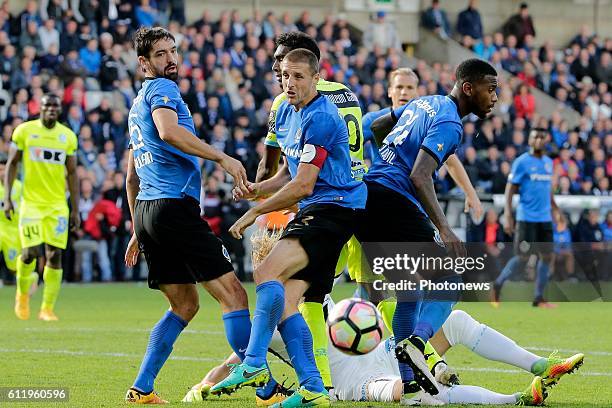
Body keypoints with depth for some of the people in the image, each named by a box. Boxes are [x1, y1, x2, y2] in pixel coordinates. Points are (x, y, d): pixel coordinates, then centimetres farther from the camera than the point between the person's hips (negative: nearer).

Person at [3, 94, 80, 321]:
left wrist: (75, 209, 8)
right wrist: (7, 198, -3)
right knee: (30, 252, -11)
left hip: (58, 205, 2)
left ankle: (47, 309, 3)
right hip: (31, 202, -2)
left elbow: (72, 174, 11)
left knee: (55, 256, -4)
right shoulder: (24, 131, 0)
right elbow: (12, 164, 5)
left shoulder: (68, 137, 6)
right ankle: (22, 293, 18)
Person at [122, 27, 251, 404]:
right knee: (233, 293, -10)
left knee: (185, 305, 16)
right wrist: (223, 158, -28)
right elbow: (168, 132, -25)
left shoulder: (138, 105, 26)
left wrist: (138, 231, 32)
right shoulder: (161, 89, -3)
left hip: (147, 208, 10)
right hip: (175, 204, -10)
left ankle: (142, 389, 9)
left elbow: (132, 178, 29)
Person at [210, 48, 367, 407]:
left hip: (334, 207, -10)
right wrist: (256, 189, 8)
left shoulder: (320, 118, -15)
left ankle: (254, 364, -32)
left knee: (268, 272, -26)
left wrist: (254, 212, -9)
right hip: (312, 212, 10)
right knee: (285, 301, -2)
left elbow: (303, 186, -18)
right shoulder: (286, 113, 16)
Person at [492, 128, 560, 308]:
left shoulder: (549, 162, 13)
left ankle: (539, 298, 9)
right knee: (522, 258, -7)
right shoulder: (522, 162, -6)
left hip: (545, 219, 6)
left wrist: (554, 207, 21)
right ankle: (498, 285, 14)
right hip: (527, 218, -6)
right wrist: (508, 217, -16)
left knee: (547, 256, 2)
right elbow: (510, 190, -9)